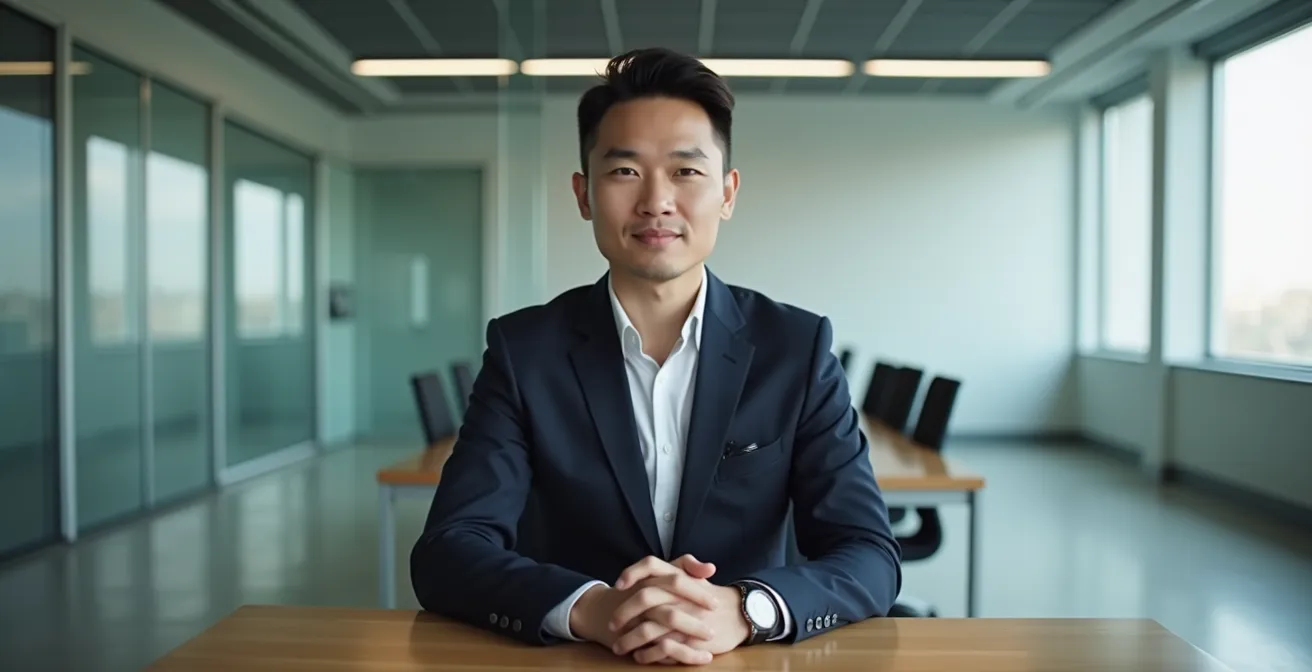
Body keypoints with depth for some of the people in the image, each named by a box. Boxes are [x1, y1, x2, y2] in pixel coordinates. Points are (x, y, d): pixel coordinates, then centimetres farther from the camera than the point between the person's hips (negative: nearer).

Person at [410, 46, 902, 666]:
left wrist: (742, 610, -26)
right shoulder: (525, 350, -4)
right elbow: (446, 553, -10)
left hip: (748, 662, 1)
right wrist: (589, 609, -28)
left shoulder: (797, 348, -3)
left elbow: (870, 557, -7)